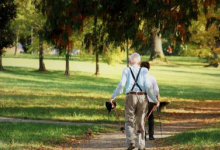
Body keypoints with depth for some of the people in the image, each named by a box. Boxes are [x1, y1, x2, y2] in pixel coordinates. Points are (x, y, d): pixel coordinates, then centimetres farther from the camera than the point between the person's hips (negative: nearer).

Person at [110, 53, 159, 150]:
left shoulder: (126, 70, 5)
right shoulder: (144, 71, 6)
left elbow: (121, 84, -8)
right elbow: (148, 86, -3)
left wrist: (113, 96, -1)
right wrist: (155, 100, 3)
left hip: (130, 97, -1)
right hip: (142, 97, 1)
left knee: (129, 121, 6)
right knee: (140, 122, 13)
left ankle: (131, 142, -15)